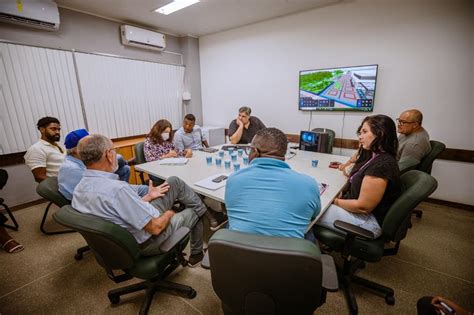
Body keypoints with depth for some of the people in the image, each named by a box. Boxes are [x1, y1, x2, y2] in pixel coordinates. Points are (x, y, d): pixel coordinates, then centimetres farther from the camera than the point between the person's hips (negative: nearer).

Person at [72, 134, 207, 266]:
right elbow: (155, 228, -29)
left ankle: (205, 213, 28)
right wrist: (168, 214, -8)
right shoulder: (117, 189, -37)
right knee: (193, 213, 16)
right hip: (148, 242, -8)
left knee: (175, 182, 8)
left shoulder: (79, 189, -7)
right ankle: (197, 254, 42)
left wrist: (148, 197, 8)